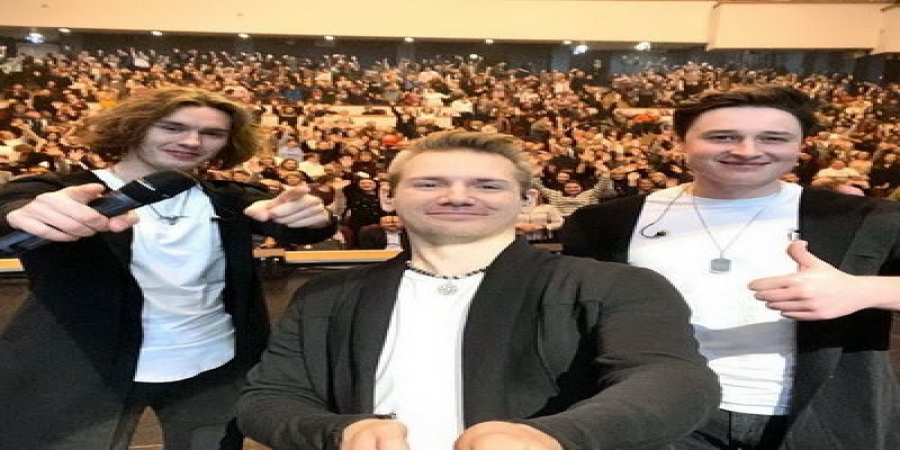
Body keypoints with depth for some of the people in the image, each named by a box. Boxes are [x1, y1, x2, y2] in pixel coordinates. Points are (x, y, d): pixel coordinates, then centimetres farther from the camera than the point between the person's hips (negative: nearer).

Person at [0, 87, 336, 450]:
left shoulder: (227, 199, 4)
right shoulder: (59, 193, -3)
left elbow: (302, 226, -11)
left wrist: (310, 215, -35)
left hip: (215, 372, 3)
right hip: (86, 376, -2)